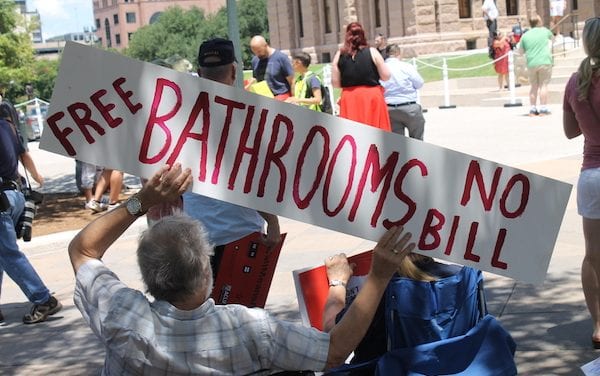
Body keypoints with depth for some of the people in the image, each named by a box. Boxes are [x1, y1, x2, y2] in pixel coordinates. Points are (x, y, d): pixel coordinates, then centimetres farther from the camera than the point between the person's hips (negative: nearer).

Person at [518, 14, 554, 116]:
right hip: (544, 62, -2)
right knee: (543, 85, -1)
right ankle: (543, 108, -4)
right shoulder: (544, 31, 3)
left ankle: (533, 108, 9)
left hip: (531, 63, 2)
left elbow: (521, 51, 12)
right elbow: (552, 37, 26)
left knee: (534, 86, 10)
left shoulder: (525, 36, 6)